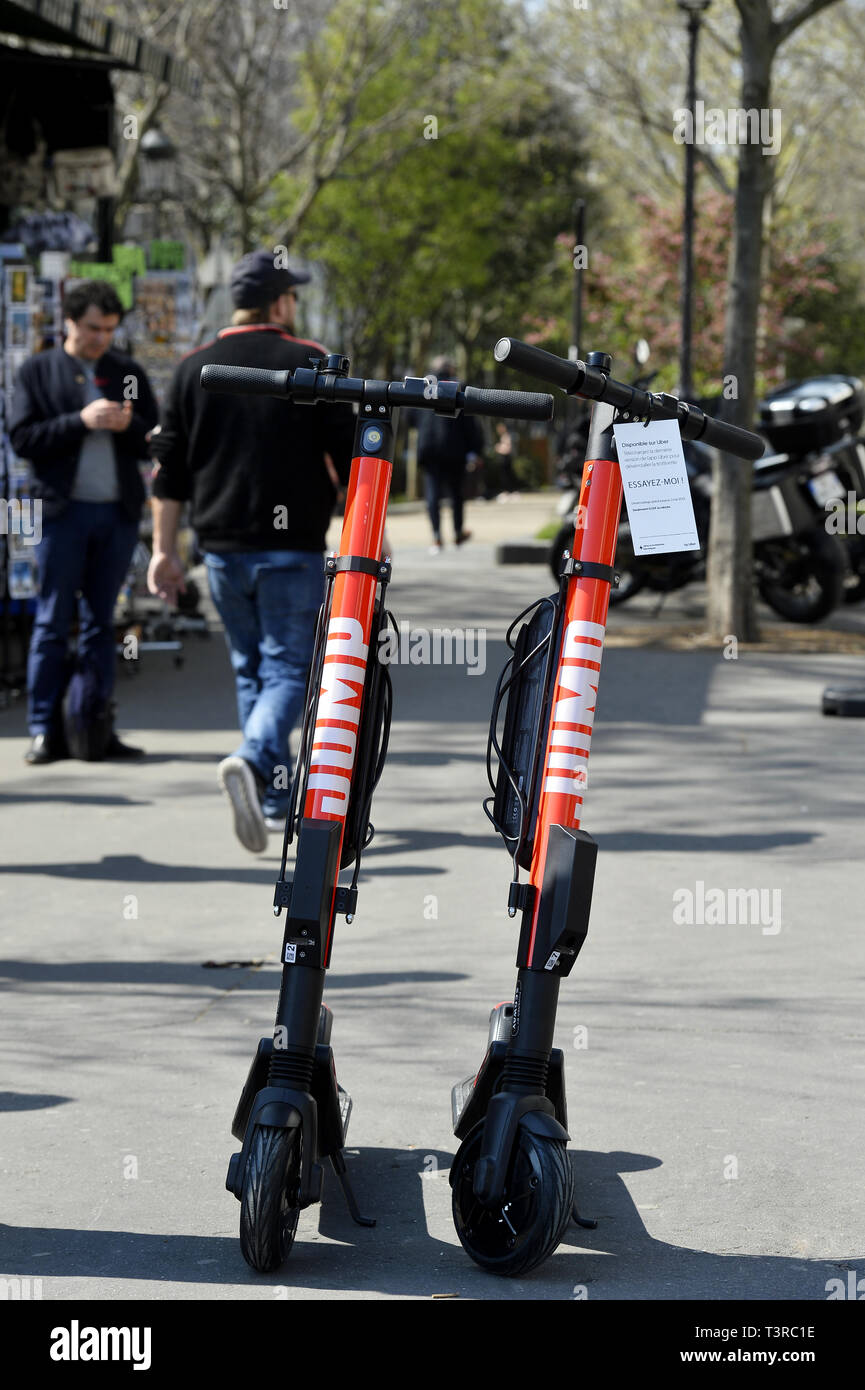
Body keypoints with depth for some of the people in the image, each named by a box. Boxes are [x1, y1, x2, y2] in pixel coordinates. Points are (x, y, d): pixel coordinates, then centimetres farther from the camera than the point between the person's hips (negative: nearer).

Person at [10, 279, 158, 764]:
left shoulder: (129, 373, 14)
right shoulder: (38, 371, 6)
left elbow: (155, 441, 12)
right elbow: (22, 438, -4)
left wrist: (128, 425, -9)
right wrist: (80, 421, -14)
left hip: (118, 511, 3)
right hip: (64, 510, -3)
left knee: (102, 622, 7)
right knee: (53, 622, -2)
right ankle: (46, 730, 1)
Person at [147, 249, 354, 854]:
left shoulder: (194, 368, 6)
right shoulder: (311, 363, -3)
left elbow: (170, 470, 5)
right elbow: (350, 458, -3)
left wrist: (164, 551, 9)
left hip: (222, 547, 4)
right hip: (291, 549, -4)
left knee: (251, 669, 15)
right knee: (288, 668, -3)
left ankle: (276, 800, 16)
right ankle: (253, 760, -30)